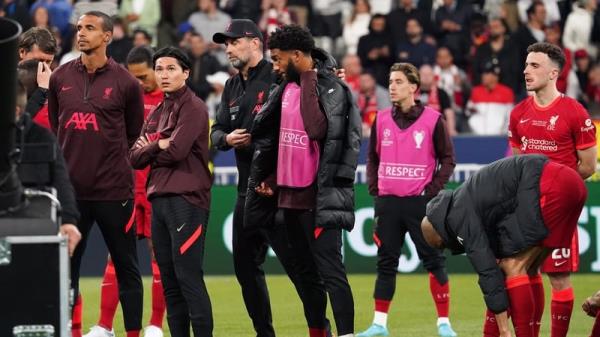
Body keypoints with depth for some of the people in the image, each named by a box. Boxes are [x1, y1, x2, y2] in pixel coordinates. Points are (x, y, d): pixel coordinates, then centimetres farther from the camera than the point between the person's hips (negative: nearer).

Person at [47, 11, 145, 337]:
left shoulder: (125, 83, -3)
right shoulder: (60, 78, 6)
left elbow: (134, 134, 10)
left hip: (113, 189, -3)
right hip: (70, 188, 3)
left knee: (126, 267, 4)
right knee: (65, 266, 4)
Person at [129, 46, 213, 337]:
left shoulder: (193, 108, -4)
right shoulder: (157, 113, 20)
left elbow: (176, 151, -16)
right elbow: (135, 157, 12)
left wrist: (148, 148, 3)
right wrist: (158, 146, -7)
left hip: (186, 200, -8)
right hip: (159, 200, 8)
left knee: (188, 277, -13)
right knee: (169, 280, 8)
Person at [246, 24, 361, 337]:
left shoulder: (332, 89, -11)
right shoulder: (285, 88, 11)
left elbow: (318, 129, -27)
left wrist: (308, 81, -21)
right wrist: (272, 179, 17)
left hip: (319, 198, -8)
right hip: (288, 194, 8)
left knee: (330, 270, -11)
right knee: (306, 271, 13)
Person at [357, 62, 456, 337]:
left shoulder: (433, 120, -3)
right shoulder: (381, 120, 8)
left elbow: (447, 159, 1)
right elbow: (372, 157, 18)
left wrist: (432, 190, -7)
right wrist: (374, 188, 6)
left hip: (420, 202, -4)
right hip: (387, 202, 4)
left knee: (434, 261, -2)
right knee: (385, 263, 6)